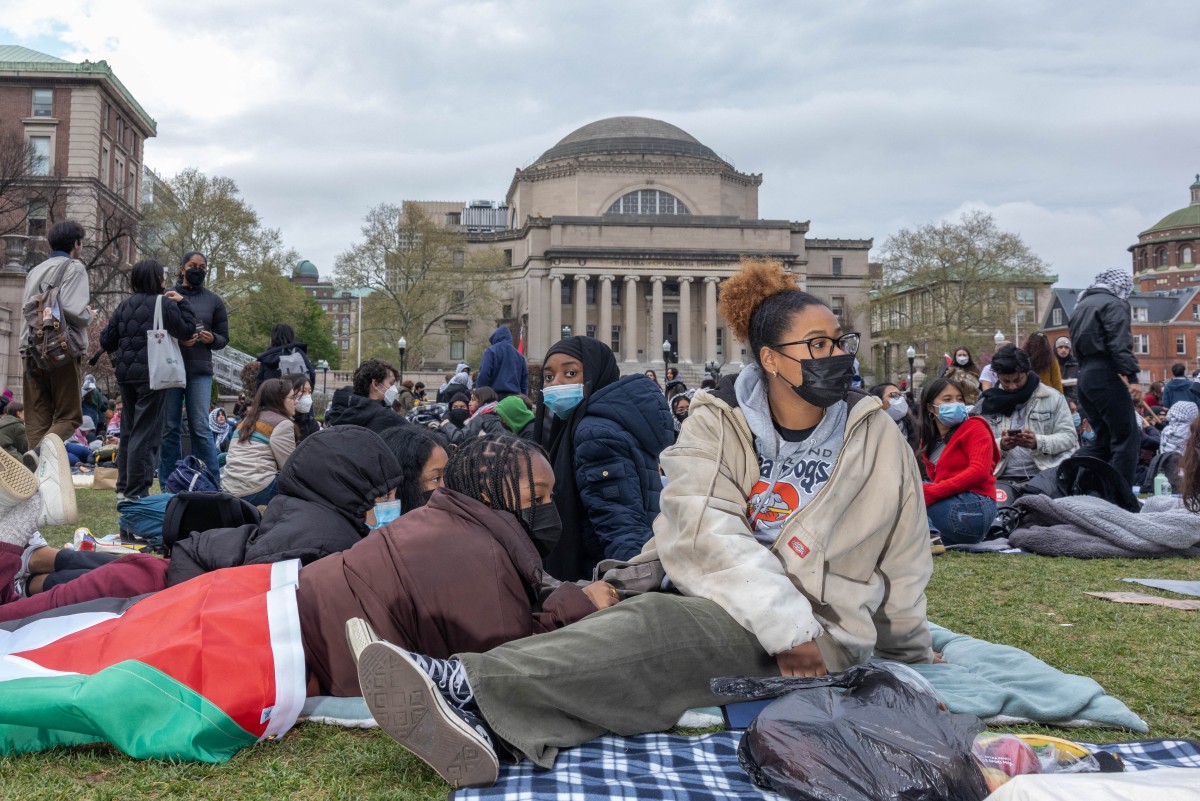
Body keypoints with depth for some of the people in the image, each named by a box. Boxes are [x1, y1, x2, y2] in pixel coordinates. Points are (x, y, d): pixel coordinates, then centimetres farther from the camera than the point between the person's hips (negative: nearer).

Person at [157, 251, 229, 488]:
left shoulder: (214, 301, 13)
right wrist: (175, 339, -11)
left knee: (200, 428, -6)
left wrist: (212, 338, -7)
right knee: (170, 428, 3)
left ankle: (212, 484, -2)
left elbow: (224, 338, 16)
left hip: (200, 372, 0)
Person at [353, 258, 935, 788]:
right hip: (717, 593, 3)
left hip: (820, 628, -3)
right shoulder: (717, 423, 0)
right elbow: (705, 529, -15)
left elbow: (902, 560, 14)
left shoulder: (875, 438, 3)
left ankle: (465, 682, -47)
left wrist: (906, 654, 22)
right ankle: (496, 732, -54)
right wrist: (784, 626, -25)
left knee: (659, 625, -32)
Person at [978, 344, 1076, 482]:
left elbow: (1069, 436, 3)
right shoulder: (987, 403, 10)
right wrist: (1000, 445, -16)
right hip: (1003, 479, 1)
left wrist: (1038, 442, -16)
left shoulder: (1053, 397, 8)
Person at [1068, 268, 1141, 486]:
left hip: (1084, 375, 9)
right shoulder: (1115, 304, -5)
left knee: (1103, 439, 15)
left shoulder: (1082, 305, 22)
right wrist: (1132, 376, -20)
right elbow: (1120, 346, -16)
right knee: (1127, 437, -3)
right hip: (1105, 374, -9)